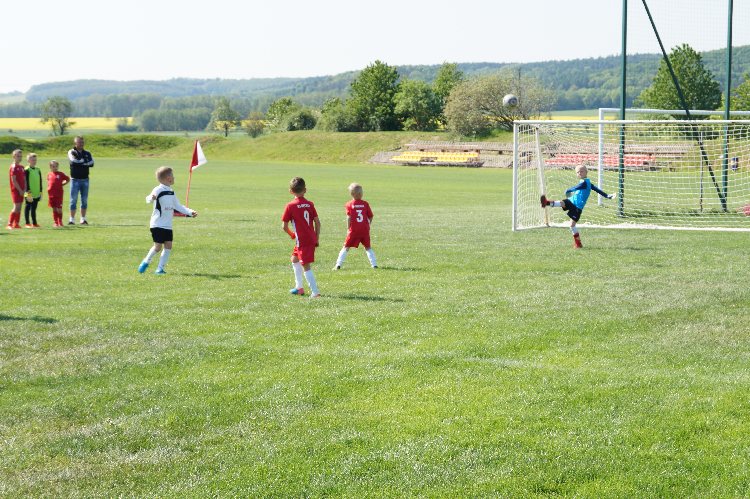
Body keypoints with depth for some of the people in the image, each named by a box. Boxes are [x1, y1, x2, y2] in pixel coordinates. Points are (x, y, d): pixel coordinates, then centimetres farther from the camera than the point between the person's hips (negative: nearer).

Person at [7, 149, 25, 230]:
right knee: (16, 207, -11)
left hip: (21, 191, 8)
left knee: (19, 208, 7)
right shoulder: (13, 167, -10)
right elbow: (13, 180, -15)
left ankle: (16, 224, 11)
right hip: (15, 190, -8)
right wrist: (20, 190, -16)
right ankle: (10, 224, -8)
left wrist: (25, 189, 1)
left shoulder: (21, 167, 14)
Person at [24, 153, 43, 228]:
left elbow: (40, 182, 16)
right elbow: (26, 182, -11)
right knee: (28, 208, 1)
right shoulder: (27, 170, -7)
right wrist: (28, 191, -16)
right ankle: (27, 223, 4)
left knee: (34, 209, 12)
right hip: (29, 194, -6)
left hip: (37, 194, 6)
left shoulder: (38, 170, 12)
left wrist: (40, 191, 12)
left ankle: (34, 223, 16)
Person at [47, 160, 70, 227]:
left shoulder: (60, 174, -1)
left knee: (59, 209, -4)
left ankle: (60, 222, 8)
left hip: (59, 194, -3)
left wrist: (62, 184, 1)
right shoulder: (49, 174, 8)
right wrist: (48, 188, 11)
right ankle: (56, 222, 12)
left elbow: (68, 179, 9)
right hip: (51, 194, 3)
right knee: (54, 209, 6)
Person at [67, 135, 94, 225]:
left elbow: (91, 163, -5)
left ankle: (83, 219, 11)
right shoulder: (71, 152, 1)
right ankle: (72, 219, -1)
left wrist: (79, 162, -13)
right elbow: (73, 161, -19)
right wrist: (84, 161, -8)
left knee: (84, 200, 5)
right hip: (75, 179, -4)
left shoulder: (87, 153, 11)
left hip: (85, 179, 4)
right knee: (74, 200, -4)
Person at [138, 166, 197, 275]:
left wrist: (190, 212, 10)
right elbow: (149, 199, -31)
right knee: (158, 246, -6)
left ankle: (160, 268, 9)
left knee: (168, 246, 0)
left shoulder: (171, 192, 12)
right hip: (157, 225, -7)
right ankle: (146, 262, 19)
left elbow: (178, 206, 20)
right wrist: (151, 198, -56)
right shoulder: (158, 190, -13)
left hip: (168, 225, 7)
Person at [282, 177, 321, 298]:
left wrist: (292, 235, 13)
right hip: (312, 239, 7)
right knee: (295, 259, 25)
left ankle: (315, 291, -12)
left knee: (306, 266, -5)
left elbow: (284, 226, -6)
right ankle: (299, 287, 30)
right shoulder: (310, 204, 5)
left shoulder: (290, 206, -8)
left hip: (302, 241, -7)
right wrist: (316, 240, 12)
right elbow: (317, 222, 4)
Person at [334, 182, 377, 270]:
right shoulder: (365, 204, 4)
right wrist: (368, 226, 21)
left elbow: (349, 217, -10)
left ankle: (338, 265, 1)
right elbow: (370, 217, 7)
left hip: (354, 230, -2)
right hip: (365, 229, 2)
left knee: (346, 247, 7)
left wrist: (348, 229, -3)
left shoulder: (349, 205, -2)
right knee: (368, 247, 16)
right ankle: (374, 264, 9)